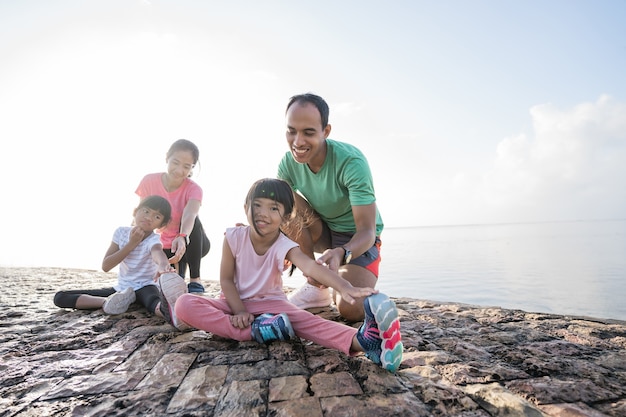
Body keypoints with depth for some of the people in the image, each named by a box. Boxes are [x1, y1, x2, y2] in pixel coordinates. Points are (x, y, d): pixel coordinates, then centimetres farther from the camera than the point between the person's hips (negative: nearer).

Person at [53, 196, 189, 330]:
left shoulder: (154, 240, -16)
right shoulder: (122, 232, -3)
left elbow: (158, 252, -43)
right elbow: (105, 266, -9)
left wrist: (163, 265, -67)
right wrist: (131, 244, -18)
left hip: (145, 287, -5)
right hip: (121, 289, 5)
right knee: (60, 297, -5)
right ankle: (106, 302, -29)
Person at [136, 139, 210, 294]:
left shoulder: (194, 189, -20)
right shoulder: (150, 181, -12)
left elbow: (190, 214, -42)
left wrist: (182, 238, -61)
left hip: (190, 244, -2)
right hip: (165, 247, 3)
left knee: (193, 222, -35)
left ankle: (195, 280, -21)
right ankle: (179, 270, 23)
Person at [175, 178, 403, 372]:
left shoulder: (285, 246, -19)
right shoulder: (234, 237, -14)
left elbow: (310, 266, -39)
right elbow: (226, 280, -7)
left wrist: (344, 287, -57)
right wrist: (240, 311, -21)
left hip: (269, 303, -2)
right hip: (235, 302, 2)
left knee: (304, 318, -32)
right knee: (184, 304, -25)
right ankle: (254, 331, -35)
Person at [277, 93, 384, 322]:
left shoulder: (351, 162, -29)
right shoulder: (288, 163, -14)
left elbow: (367, 231, -32)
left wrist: (341, 253, -52)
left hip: (357, 238, -5)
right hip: (323, 233, 5)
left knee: (351, 309, -28)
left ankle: (340, 283, 12)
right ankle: (315, 286, -11)